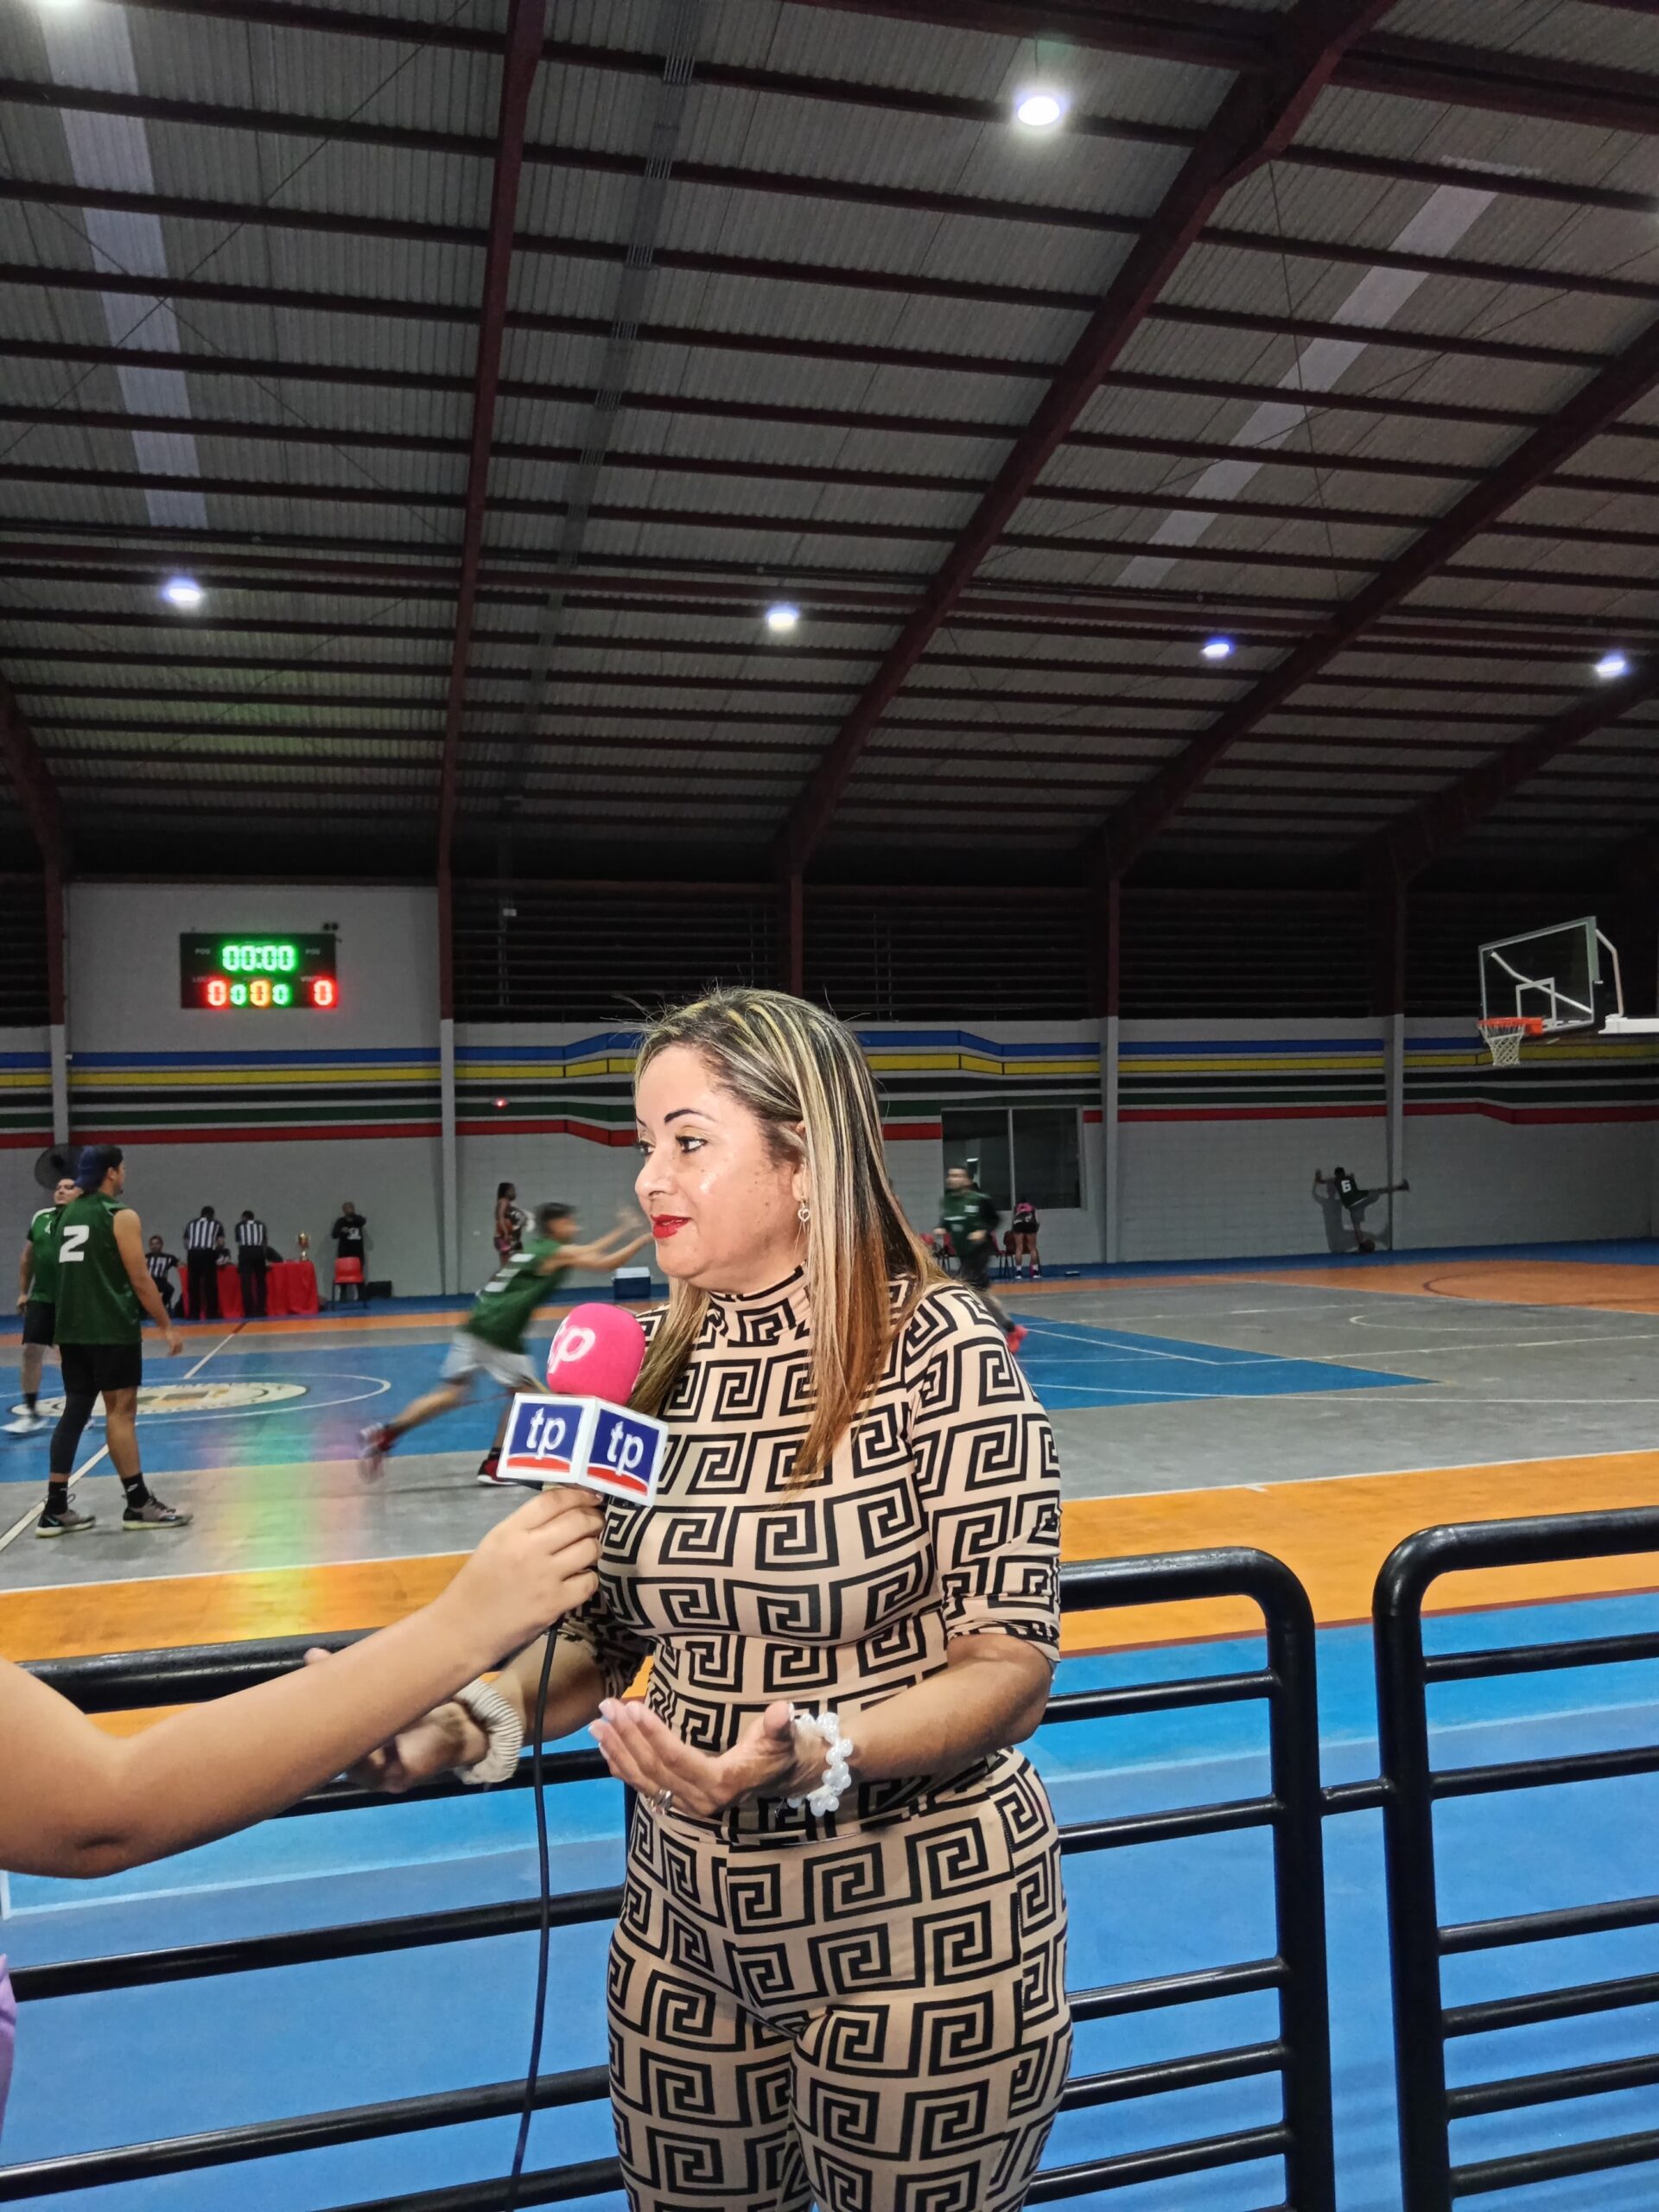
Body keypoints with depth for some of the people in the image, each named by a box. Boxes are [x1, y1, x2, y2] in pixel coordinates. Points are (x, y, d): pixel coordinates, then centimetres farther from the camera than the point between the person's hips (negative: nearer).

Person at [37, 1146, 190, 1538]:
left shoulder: (68, 1214, 13)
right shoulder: (121, 1216, -9)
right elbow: (139, 1279, -13)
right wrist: (166, 1326, -7)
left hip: (72, 1329, 7)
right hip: (112, 1330, -7)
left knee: (74, 1411, 9)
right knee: (120, 1411, -4)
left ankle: (55, 1509, 9)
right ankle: (139, 1505, 0)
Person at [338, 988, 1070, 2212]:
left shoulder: (941, 1348, -18)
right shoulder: (659, 1365, -2)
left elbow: (1010, 1662, -17)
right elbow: (606, 1630, 6)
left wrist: (813, 1753, -31)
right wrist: (459, 1727, -10)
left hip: (922, 1943, -5)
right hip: (687, 1937, 5)